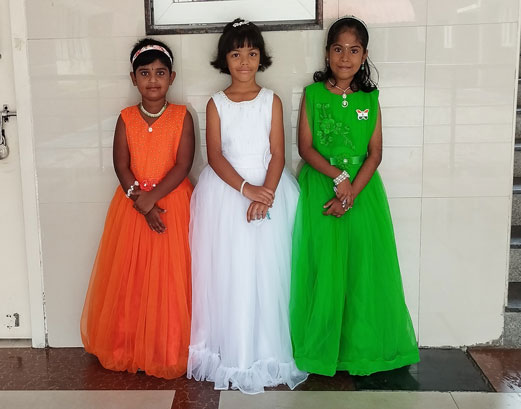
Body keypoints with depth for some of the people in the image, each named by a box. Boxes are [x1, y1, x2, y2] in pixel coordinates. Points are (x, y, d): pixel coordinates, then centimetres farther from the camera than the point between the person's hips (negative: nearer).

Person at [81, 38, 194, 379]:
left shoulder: (182, 117, -2)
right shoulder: (126, 118, 4)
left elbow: (183, 165, -10)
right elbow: (121, 166, -3)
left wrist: (151, 197, -18)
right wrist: (141, 203, -16)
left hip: (173, 202, -2)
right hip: (132, 204, 2)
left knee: (170, 279, 1)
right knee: (130, 278, 7)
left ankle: (169, 352, 16)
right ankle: (128, 348, 23)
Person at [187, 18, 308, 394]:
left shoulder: (272, 101, 5)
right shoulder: (216, 103, 4)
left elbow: (278, 154, -2)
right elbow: (215, 156, -5)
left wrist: (266, 193, -17)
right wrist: (246, 188, -19)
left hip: (269, 190, 0)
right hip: (225, 192, 0)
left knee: (267, 271, 2)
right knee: (228, 272, 2)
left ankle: (268, 353, 14)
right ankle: (231, 355, 14)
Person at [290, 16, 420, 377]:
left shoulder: (370, 100, 5)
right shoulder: (313, 95, 2)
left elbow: (375, 154, -1)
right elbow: (306, 147, -5)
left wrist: (351, 193, -14)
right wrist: (338, 176, -18)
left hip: (363, 189, 2)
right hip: (319, 189, -1)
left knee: (364, 267, 4)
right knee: (322, 267, 1)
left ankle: (363, 346, 20)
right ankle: (321, 347, 16)